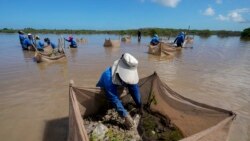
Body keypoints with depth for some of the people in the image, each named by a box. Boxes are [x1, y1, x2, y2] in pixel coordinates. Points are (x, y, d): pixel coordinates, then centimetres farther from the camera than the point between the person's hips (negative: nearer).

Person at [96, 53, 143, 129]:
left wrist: (140, 107, -18)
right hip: (101, 93, -5)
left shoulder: (129, 74, -28)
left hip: (116, 90, 5)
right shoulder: (108, 76, -46)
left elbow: (135, 89, -21)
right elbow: (114, 99, -47)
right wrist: (126, 116, -47)